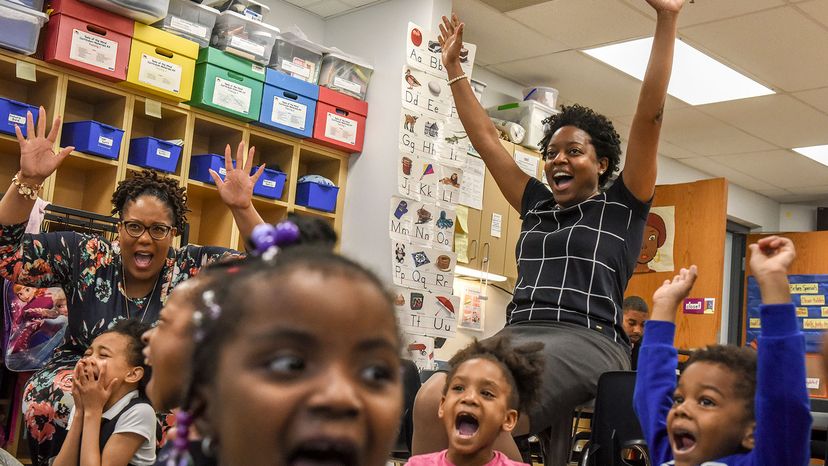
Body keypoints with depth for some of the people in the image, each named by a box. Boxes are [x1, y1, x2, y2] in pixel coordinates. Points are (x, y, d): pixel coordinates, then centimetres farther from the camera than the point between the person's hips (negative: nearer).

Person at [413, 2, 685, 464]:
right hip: (517, 336, 5)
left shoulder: (622, 207, 12)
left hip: (584, 342, -5)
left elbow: (650, 115, 4)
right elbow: (486, 139, 32)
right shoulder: (537, 208, 27)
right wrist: (454, 68, 36)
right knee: (432, 400, -29)